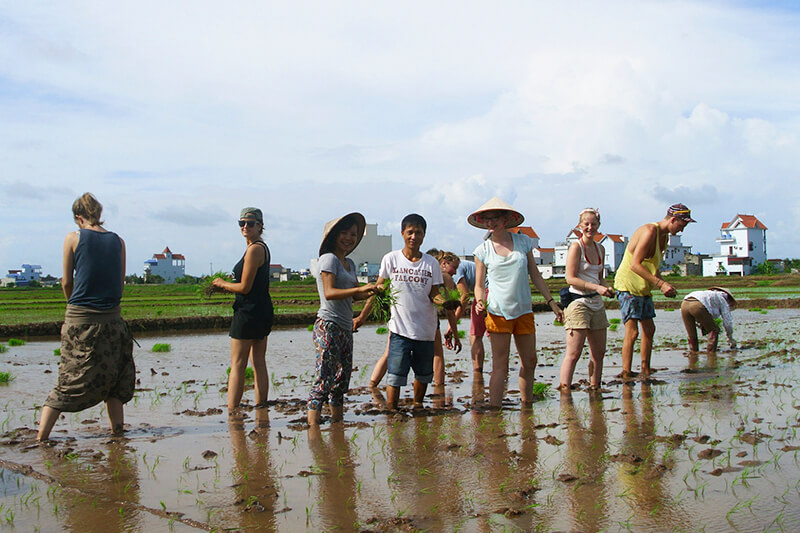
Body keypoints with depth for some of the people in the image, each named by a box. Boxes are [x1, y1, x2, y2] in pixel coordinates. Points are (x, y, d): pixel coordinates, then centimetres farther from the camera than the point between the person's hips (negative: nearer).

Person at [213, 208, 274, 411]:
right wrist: (227, 286, 15)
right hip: (263, 311, 10)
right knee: (259, 364, 11)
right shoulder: (262, 247, 15)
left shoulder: (254, 249, -15)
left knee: (237, 365, -6)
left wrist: (223, 284, 0)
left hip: (248, 311, -10)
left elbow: (245, 287, -16)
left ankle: (232, 412, -6)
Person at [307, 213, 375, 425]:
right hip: (328, 326, -9)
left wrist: (371, 291, 0)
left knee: (342, 379, 12)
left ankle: (337, 421, 21)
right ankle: (312, 426, -9)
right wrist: (359, 289, -25)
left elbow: (354, 296, 19)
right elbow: (329, 293, -18)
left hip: (345, 328, 9)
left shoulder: (350, 264, 18)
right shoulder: (329, 259, -7)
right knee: (324, 378, -11)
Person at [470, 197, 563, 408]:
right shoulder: (483, 250, -1)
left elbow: (535, 275, 11)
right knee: (500, 366, -6)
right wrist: (480, 301, -17)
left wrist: (551, 302, 10)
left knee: (529, 362, 9)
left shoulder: (523, 241, 5)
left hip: (524, 311, 3)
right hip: (498, 313, -3)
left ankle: (527, 404, 24)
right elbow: (479, 285, 4)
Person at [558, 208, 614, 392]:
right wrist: (596, 287, -19)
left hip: (596, 303, 8)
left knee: (599, 352, 11)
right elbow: (571, 278, -14)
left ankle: (595, 387, 22)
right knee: (574, 353, -12)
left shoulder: (600, 248, 14)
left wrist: (607, 288, 2)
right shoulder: (576, 247, -8)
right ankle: (564, 389, -10)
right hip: (578, 302, -8)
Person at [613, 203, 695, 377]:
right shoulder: (650, 231, -19)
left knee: (649, 329, 11)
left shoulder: (664, 236, 12)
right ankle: (626, 373, -10)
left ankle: (646, 371, 20)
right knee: (632, 332, -14)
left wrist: (664, 285, 5)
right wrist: (660, 283, -27)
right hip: (628, 286, -10)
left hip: (643, 288, 10)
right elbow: (635, 265, -27)